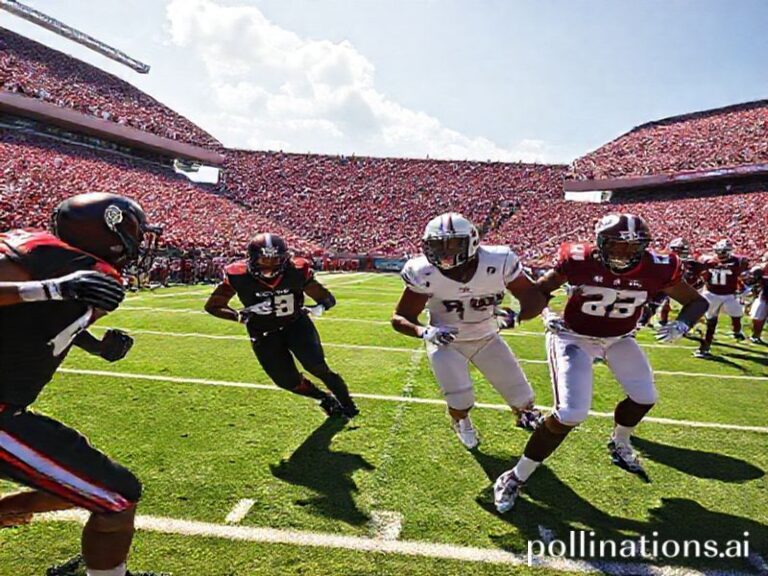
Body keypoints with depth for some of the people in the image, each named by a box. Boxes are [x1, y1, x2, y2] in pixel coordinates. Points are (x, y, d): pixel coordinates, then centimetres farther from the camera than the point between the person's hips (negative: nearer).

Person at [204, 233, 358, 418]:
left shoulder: (296, 271, -19)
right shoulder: (238, 276, -21)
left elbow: (328, 299, -7)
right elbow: (212, 306, -8)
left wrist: (318, 308, -31)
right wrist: (239, 316, -26)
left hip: (296, 325, -1)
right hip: (264, 335, 1)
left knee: (317, 367, -17)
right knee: (288, 381, 0)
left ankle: (346, 405, 6)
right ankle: (326, 399, 29)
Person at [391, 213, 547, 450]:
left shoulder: (499, 263, -26)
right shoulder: (424, 274, -26)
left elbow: (535, 297, -15)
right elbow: (400, 316, -17)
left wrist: (516, 316, -37)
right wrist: (424, 331, -38)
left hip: (487, 339, 2)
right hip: (446, 341, -1)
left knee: (522, 399, 6)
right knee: (461, 400, -12)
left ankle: (525, 415, 47)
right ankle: (461, 423, 29)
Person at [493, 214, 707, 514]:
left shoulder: (656, 269, -18)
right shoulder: (580, 261, -25)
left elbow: (697, 301, -2)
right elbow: (539, 291, -8)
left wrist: (682, 325, -22)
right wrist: (546, 314, -27)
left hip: (619, 339, 5)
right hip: (575, 338, -5)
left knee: (645, 398, 13)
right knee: (571, 414, -17)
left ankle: (619, 445, 48)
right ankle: (516, 477, -2)